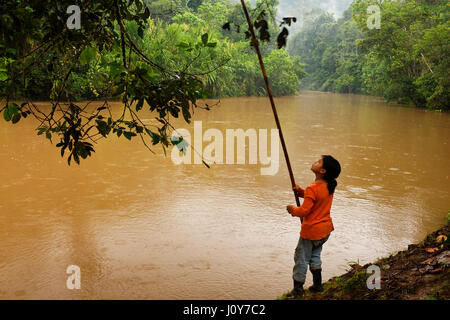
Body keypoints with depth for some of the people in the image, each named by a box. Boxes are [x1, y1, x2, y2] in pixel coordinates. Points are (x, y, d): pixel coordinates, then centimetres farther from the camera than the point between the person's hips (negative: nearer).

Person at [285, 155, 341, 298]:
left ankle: (298, 289, 19)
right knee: (314, 255, 24)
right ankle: (317, 285, 32)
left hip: (311, 231, -8)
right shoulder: (329, 186, -1)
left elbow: (303, 211, -24)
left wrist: (292, 208, -4)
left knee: (301, 258, 8)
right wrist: (301, 191, 3)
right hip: (325, 228, 8)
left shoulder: (313, 188, -26)